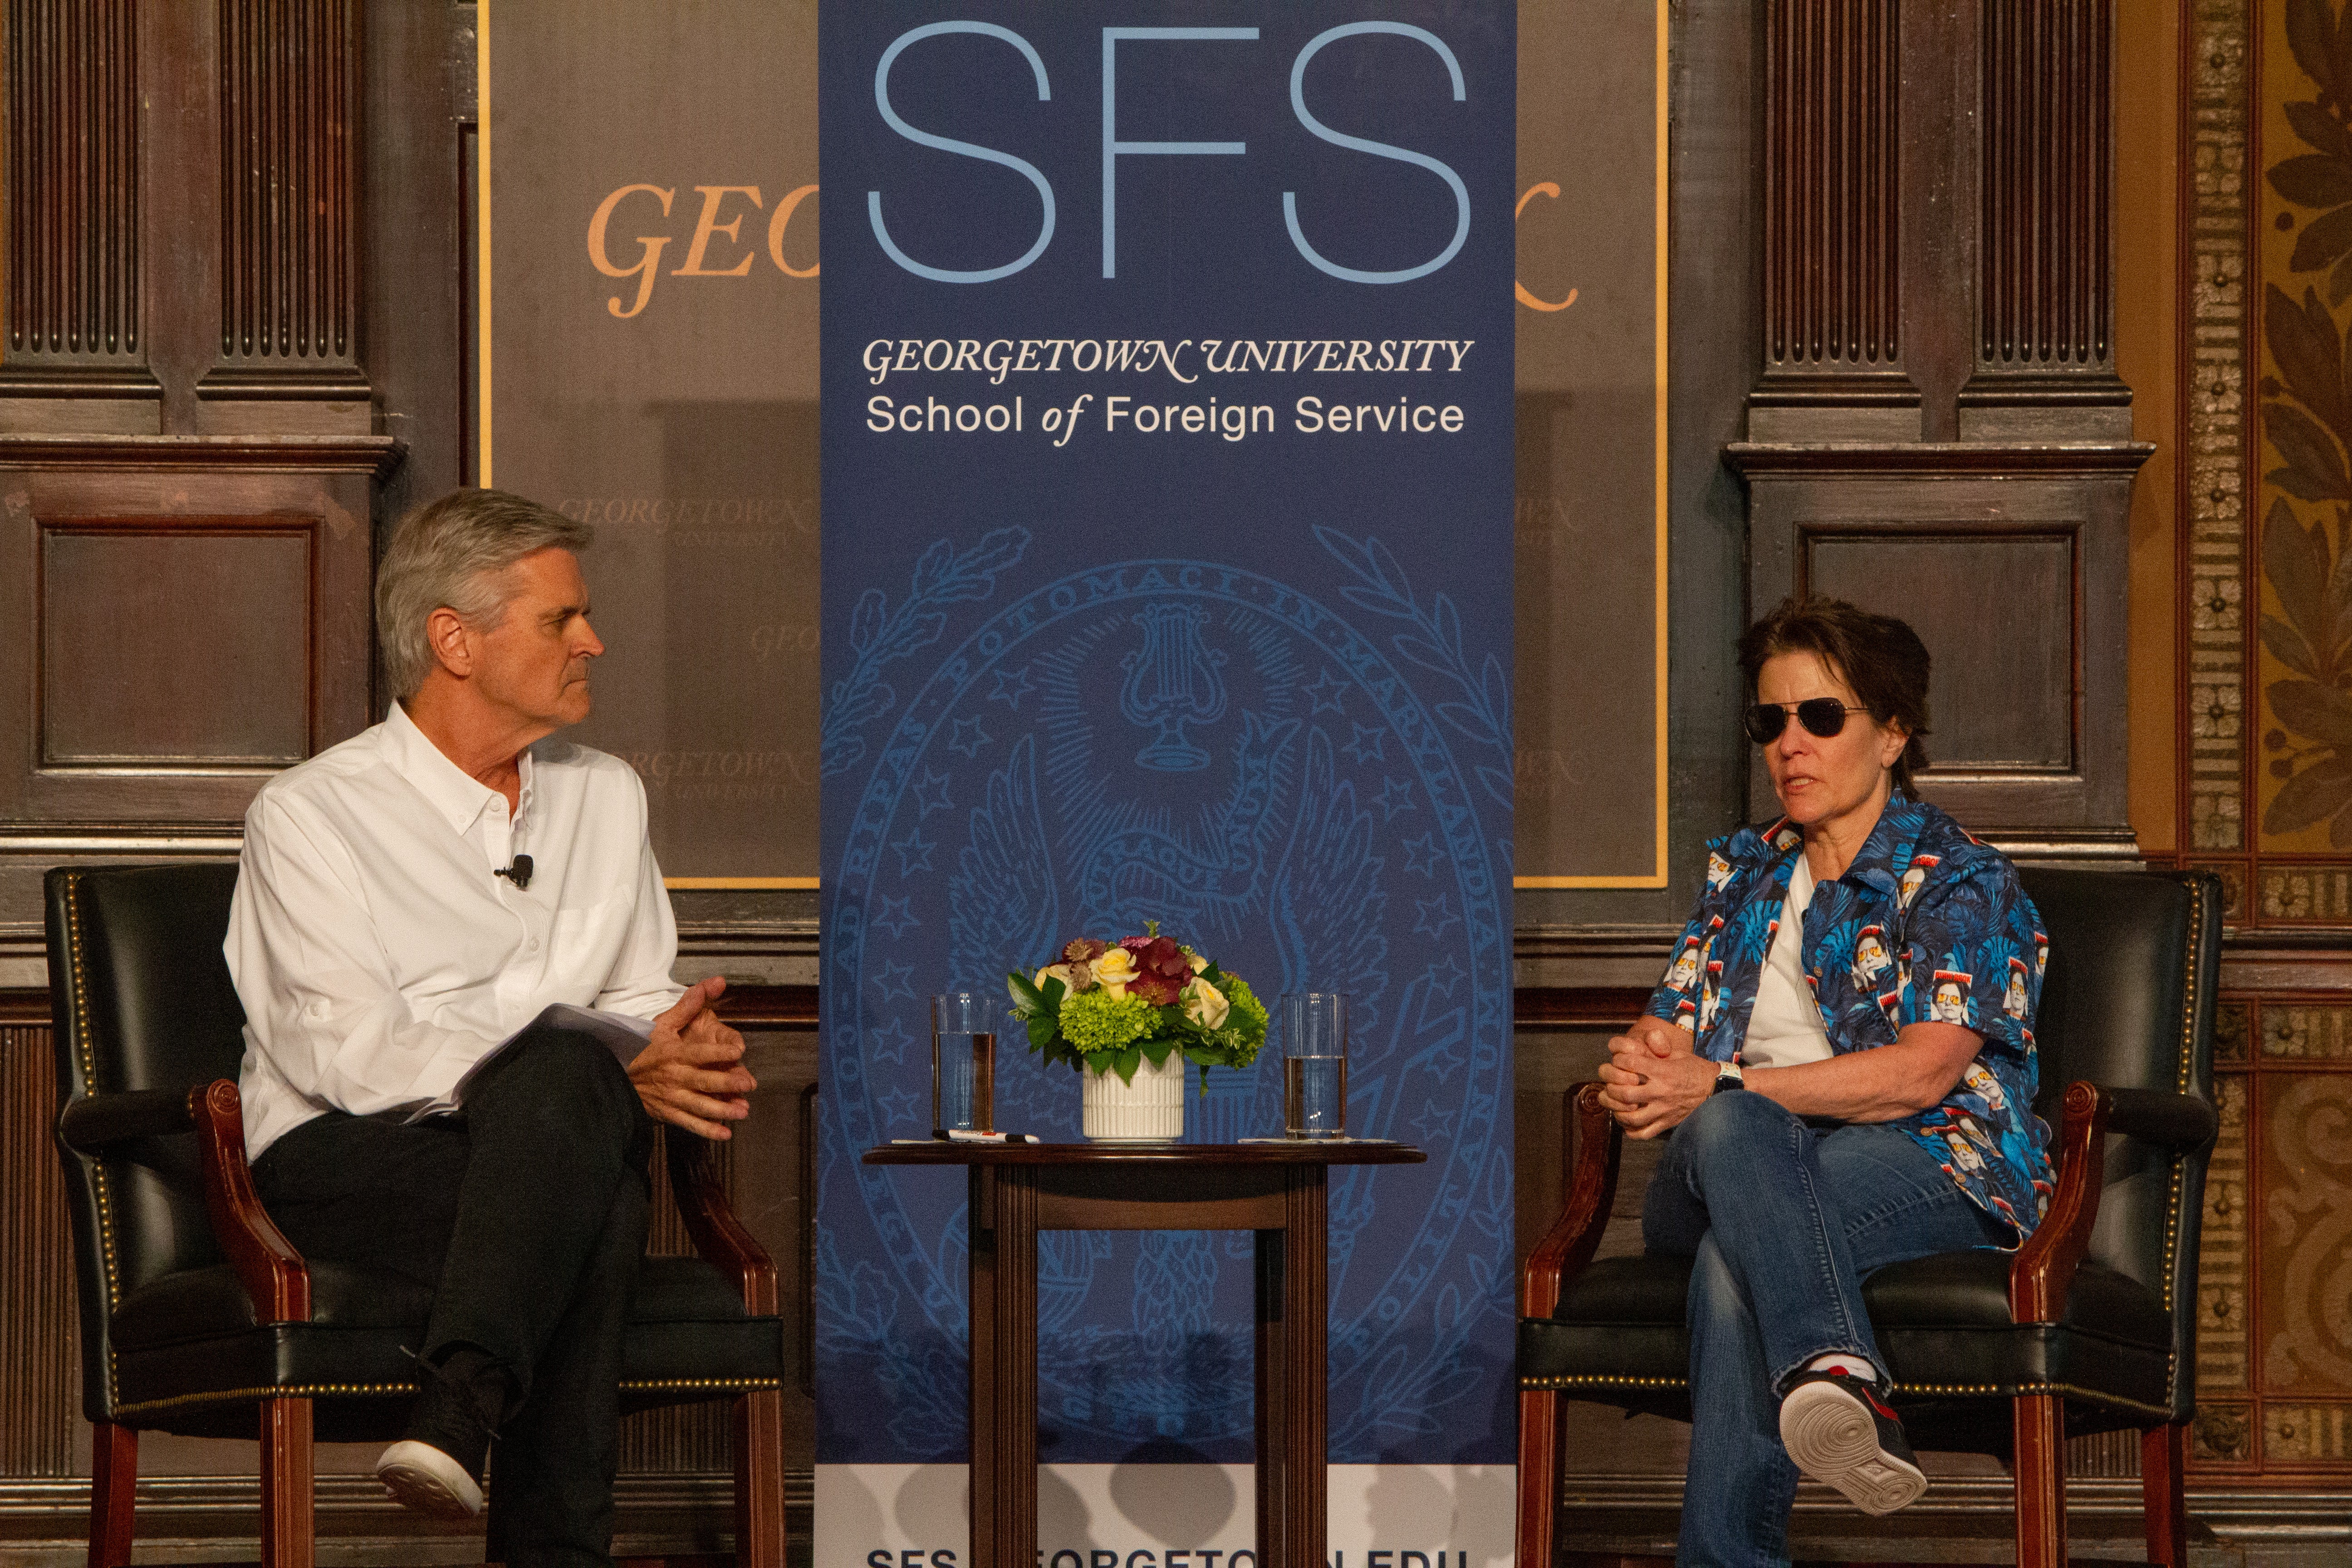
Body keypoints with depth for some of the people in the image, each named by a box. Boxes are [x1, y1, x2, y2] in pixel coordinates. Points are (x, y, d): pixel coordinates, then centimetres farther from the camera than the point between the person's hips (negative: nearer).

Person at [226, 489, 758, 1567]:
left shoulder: (606, 799, 20)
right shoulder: (310, 814, 0)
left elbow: (640, 1005, 21)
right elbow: (355, 1057, -12)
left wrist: (681, 1055, -8)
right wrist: (614, 1081, -20)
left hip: (555, 1151, 4)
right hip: (342, 1161, -4)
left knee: (567, 1066, -36)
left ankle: (460, 1408, -50)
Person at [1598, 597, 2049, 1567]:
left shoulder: (1960, 881, 2)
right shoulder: (1740, 872, 24)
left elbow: (1920, 1071, -13)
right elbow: (1669, 1024, 17)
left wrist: (1722, 1085, -19)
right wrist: (1646, 1062, -12)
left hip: (1931, 1168, -4)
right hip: (1746, 1159, 4)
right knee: (1728, 1134, -37)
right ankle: (1838, 1373, -62)